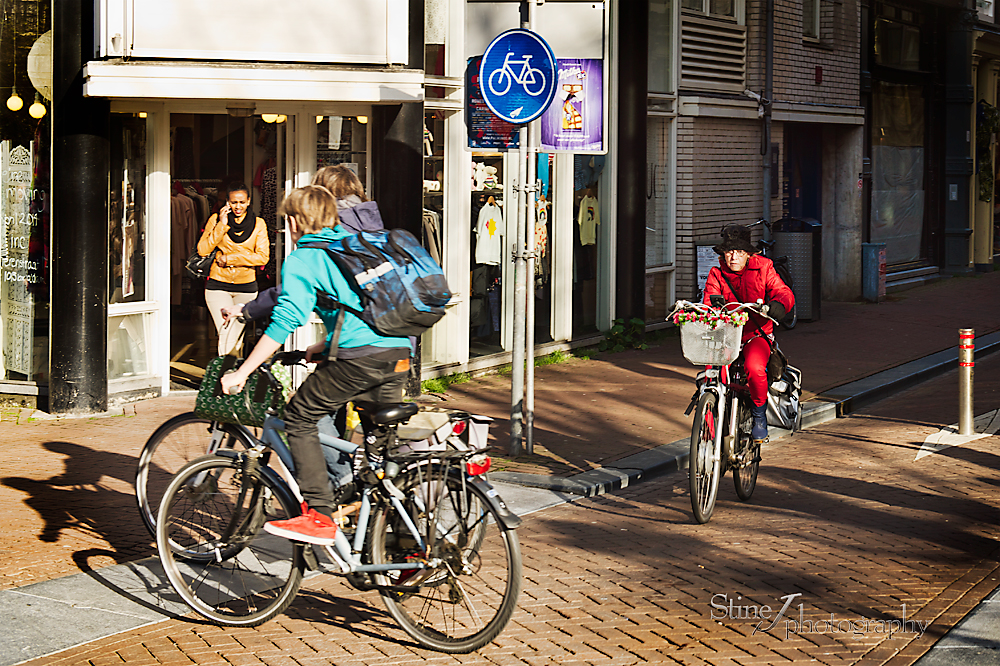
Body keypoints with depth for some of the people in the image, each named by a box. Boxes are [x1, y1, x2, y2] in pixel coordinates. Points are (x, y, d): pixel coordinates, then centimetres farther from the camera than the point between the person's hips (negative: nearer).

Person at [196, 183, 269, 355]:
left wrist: (230, 258, -9)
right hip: (218, 285, -1)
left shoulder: (258, 224, 4)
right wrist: (222, 225, -14)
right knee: (225, 333, -16)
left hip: (246, 287, 1)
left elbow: (263, 256, -6)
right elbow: (203, 250, -7)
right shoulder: (216, 219, 2)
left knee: (237, 333, 8)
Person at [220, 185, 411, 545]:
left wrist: (241, 374, -6)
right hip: (400, 353, 8)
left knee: (300, 417, 4)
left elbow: (285, 321, -9)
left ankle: (319, 517, -3)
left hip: (361, 355, -8)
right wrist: (322, 348, 43)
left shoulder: (301, 259, 3)